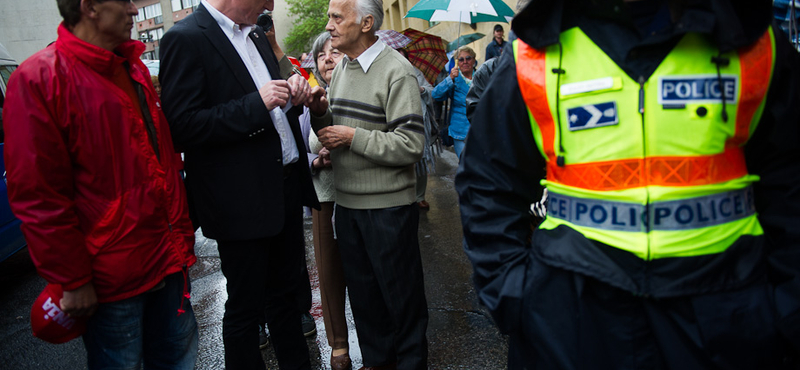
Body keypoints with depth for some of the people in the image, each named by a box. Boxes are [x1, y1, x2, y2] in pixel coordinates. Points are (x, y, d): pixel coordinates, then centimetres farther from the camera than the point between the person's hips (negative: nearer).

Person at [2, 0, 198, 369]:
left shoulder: (134, 69, 9)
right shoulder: (38, 79, -13)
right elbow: (37, 196, -15)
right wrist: (73, 280, -12)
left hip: (167, 259, 7)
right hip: (112, 280, -7)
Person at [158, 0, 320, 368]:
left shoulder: (255, 34, 12)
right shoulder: (186, 38, -12)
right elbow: (183, 127, -19)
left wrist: (290, 97, 0)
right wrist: (256, 104, -23)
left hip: (286, 187, 8)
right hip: (243, 199, -8)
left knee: (287, 294, 21)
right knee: (245, 307, 9)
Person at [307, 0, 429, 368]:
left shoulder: (396, 70, -13)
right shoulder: (340, 69, 11)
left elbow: (411, 145, -20)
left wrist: (352, 136, -17)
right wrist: (320, 113, -4)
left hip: (388, 205, -7)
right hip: (347, 201, 7)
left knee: (400, 291, 8)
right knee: (362, 288, 18)